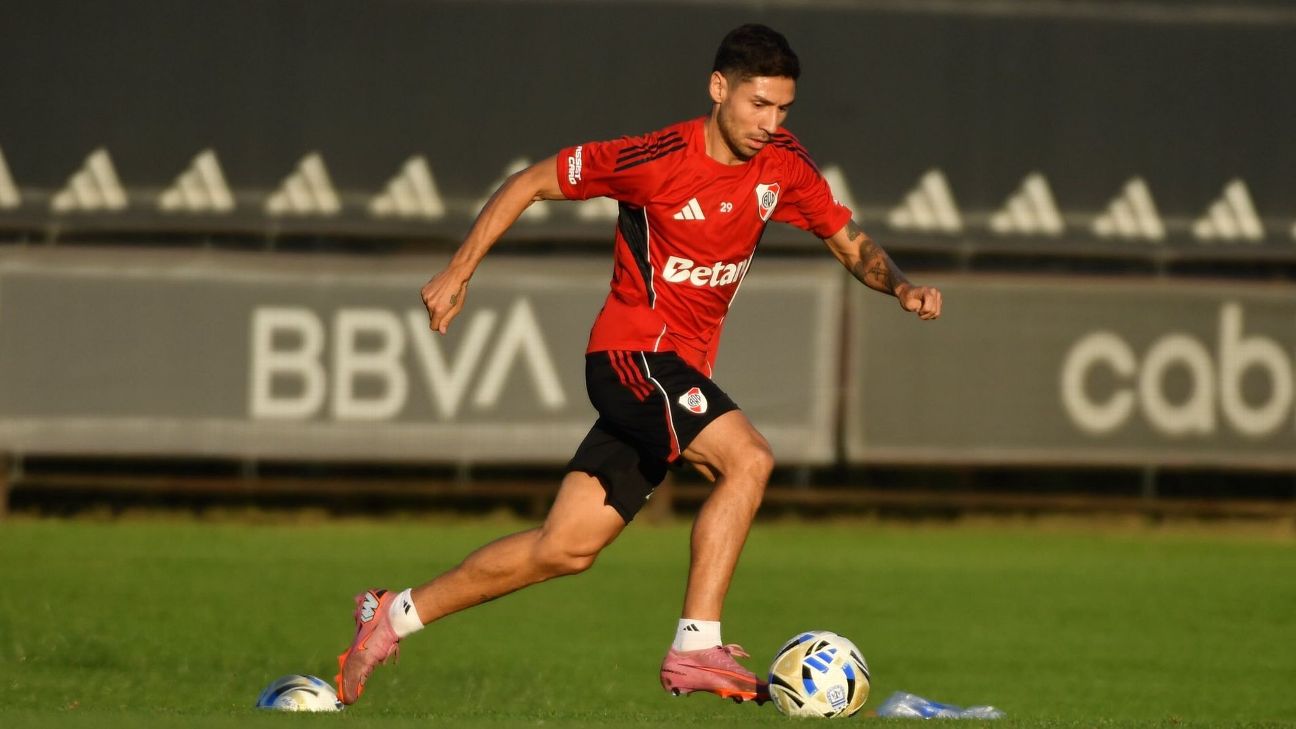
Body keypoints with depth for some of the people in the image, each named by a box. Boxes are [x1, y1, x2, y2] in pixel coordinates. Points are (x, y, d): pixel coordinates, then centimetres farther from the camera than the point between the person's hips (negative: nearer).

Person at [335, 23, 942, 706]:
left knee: (566, 548, 6)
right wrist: (458, 273, -4)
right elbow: (531, 183, -5)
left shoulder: (782, 163, 1)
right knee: (747, 459, -27)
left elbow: (849, 241, 12)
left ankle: (393, 616, 17)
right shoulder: (659, 160, -16)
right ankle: (696, 648, -25)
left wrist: (900, 286, -9)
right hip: (633, 351, -7)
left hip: (681, 371, 7)